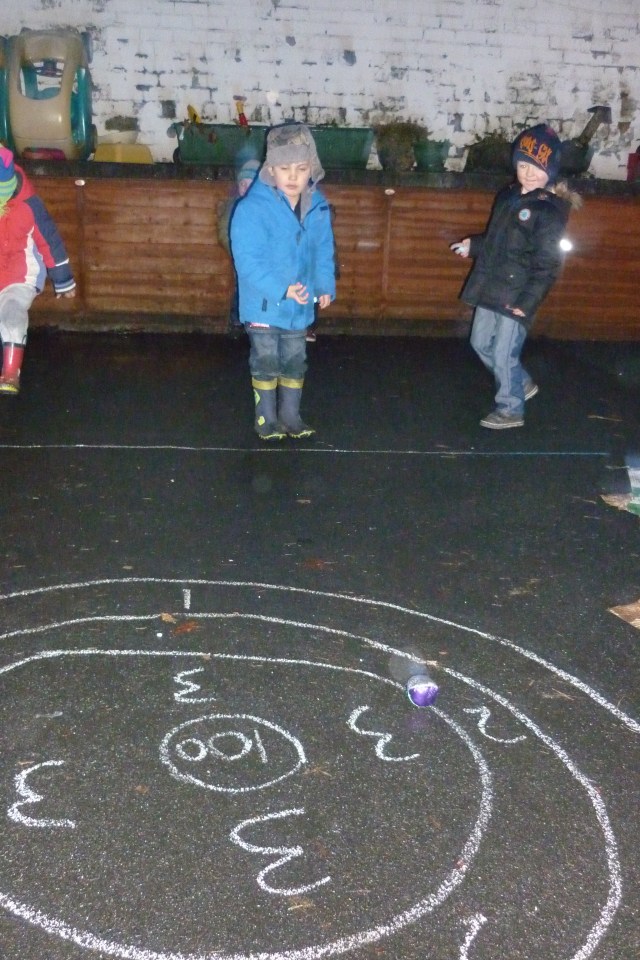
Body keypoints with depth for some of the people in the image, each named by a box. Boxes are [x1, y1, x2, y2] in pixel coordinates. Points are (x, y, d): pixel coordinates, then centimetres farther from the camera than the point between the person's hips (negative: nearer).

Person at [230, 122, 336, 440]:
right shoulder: (252, 208, -21)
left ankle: (290, 416, 31)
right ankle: (266, 418, 23)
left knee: (295, 363, 16)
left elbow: (324, 251, 7)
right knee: (266, 363, 8)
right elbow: (247, 260, -23)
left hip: (300, 306, 5)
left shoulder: (318, 207, -3)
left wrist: (325, 285, -8)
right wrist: (282, 289, -30)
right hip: (263, 305, -5)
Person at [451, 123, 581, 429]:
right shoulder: (508, 196, 10)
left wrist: (528, 301, -22)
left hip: (516, 295, -9)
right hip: (491, 288, 9)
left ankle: (511, 410, 18)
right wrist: (473, 245, 19)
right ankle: (521, 384, 38)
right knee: (481, 343, 19)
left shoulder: (550, 209, -15)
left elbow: (547, 264, -18)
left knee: (504, 355, -3)